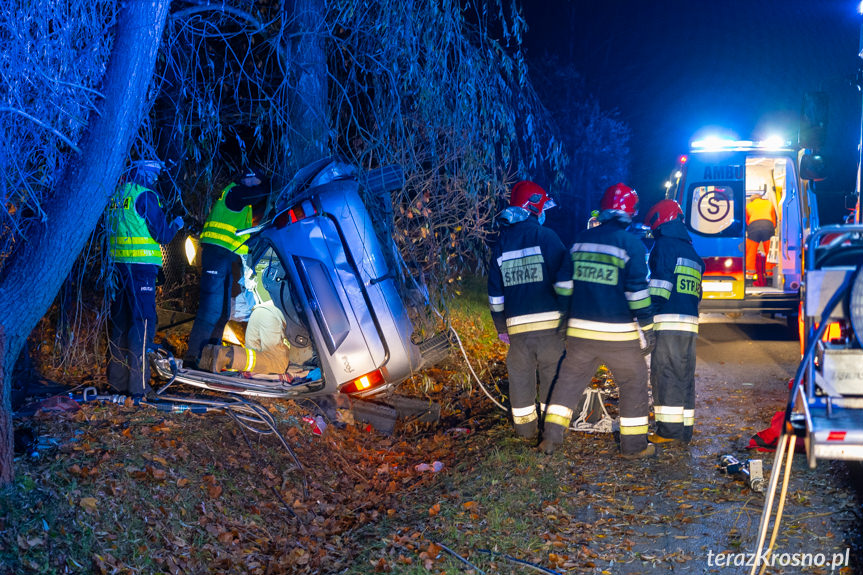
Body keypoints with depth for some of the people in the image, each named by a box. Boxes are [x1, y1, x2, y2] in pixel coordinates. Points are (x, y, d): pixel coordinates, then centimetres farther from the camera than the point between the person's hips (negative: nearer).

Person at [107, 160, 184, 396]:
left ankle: (117, 379, 22)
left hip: (118, 263, 8)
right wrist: (176, 224, 10)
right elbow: (162, 234, -10)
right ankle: (137, 383, -6)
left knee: (120, 321, 14)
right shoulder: (145, 195, -10)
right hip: (141, 265, -8)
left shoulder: (117, 195, 12)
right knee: (143, 321, -5)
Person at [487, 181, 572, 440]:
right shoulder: (546, 236, -4)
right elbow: (565, 280, -11)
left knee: (521, 377, 13)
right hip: (549, 321, -4)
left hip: (517, 325, 4)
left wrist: (501, 327, 20)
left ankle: (526, 428, 20)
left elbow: (495, 293, 14)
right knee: (553, 374, 8)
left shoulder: (501, 245, 11)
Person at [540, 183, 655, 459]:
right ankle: (633, 444, 14)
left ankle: (551, 436, 11)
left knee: (569, 380, 15)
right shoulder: (632, 244, -8)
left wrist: (567, 320, 24)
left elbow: (566, 283, 16)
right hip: (618, 333, -4)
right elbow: (637, 291, -12)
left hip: (579, 331, 4)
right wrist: (646, 328, -6)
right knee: (634, 383, 11)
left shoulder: (580, 240, 9)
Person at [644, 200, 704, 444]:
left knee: (664, 374, -5)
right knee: (685, 376, 10)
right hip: (690, 324, 8)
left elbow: (660, 283, -13)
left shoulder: (664, 244, -3)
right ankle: (684, 430, 14)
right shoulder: (691, 251, 22)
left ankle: (668, 430, -6)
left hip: (667, 322, -8)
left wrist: (647, 318, -13)